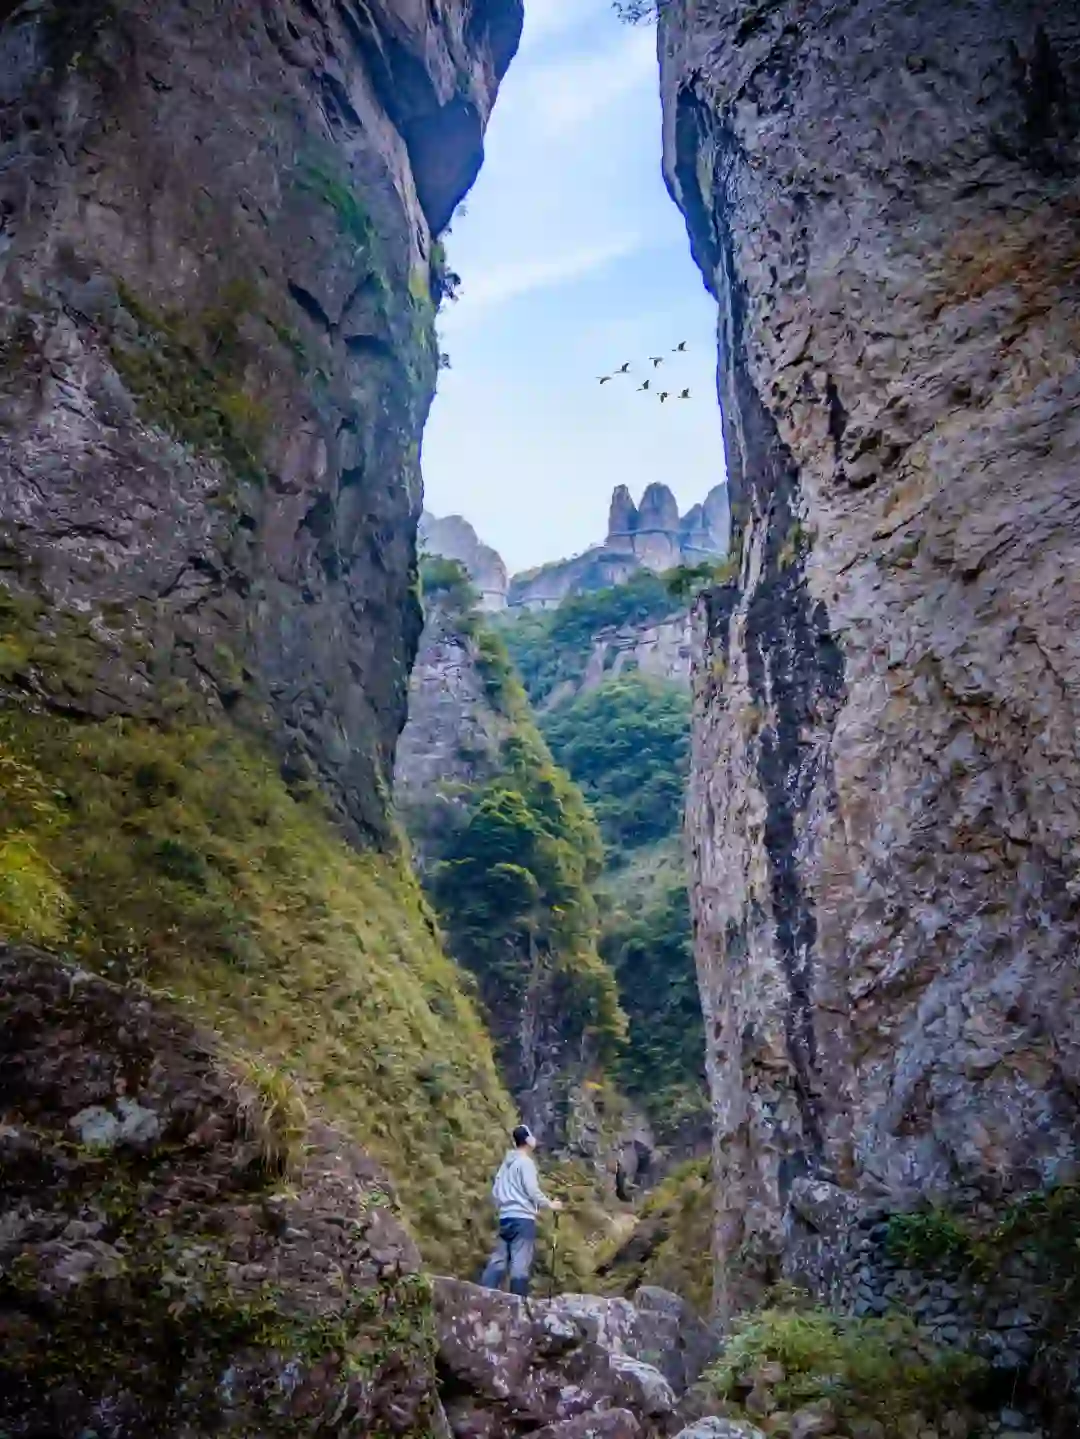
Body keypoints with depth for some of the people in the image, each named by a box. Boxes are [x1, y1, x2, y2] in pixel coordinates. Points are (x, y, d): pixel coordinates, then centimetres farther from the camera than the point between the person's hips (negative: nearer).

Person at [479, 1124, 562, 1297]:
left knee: (498, 1259, 7)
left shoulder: (507, 1162, 18)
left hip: (506, 1217, 8)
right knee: (521, 1262, -7)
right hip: (522, 1218, -8)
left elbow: (495, 1190, 17)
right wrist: (550, 1204, -2)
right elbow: (532, 1190, -14)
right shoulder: (525, 1162, -7)